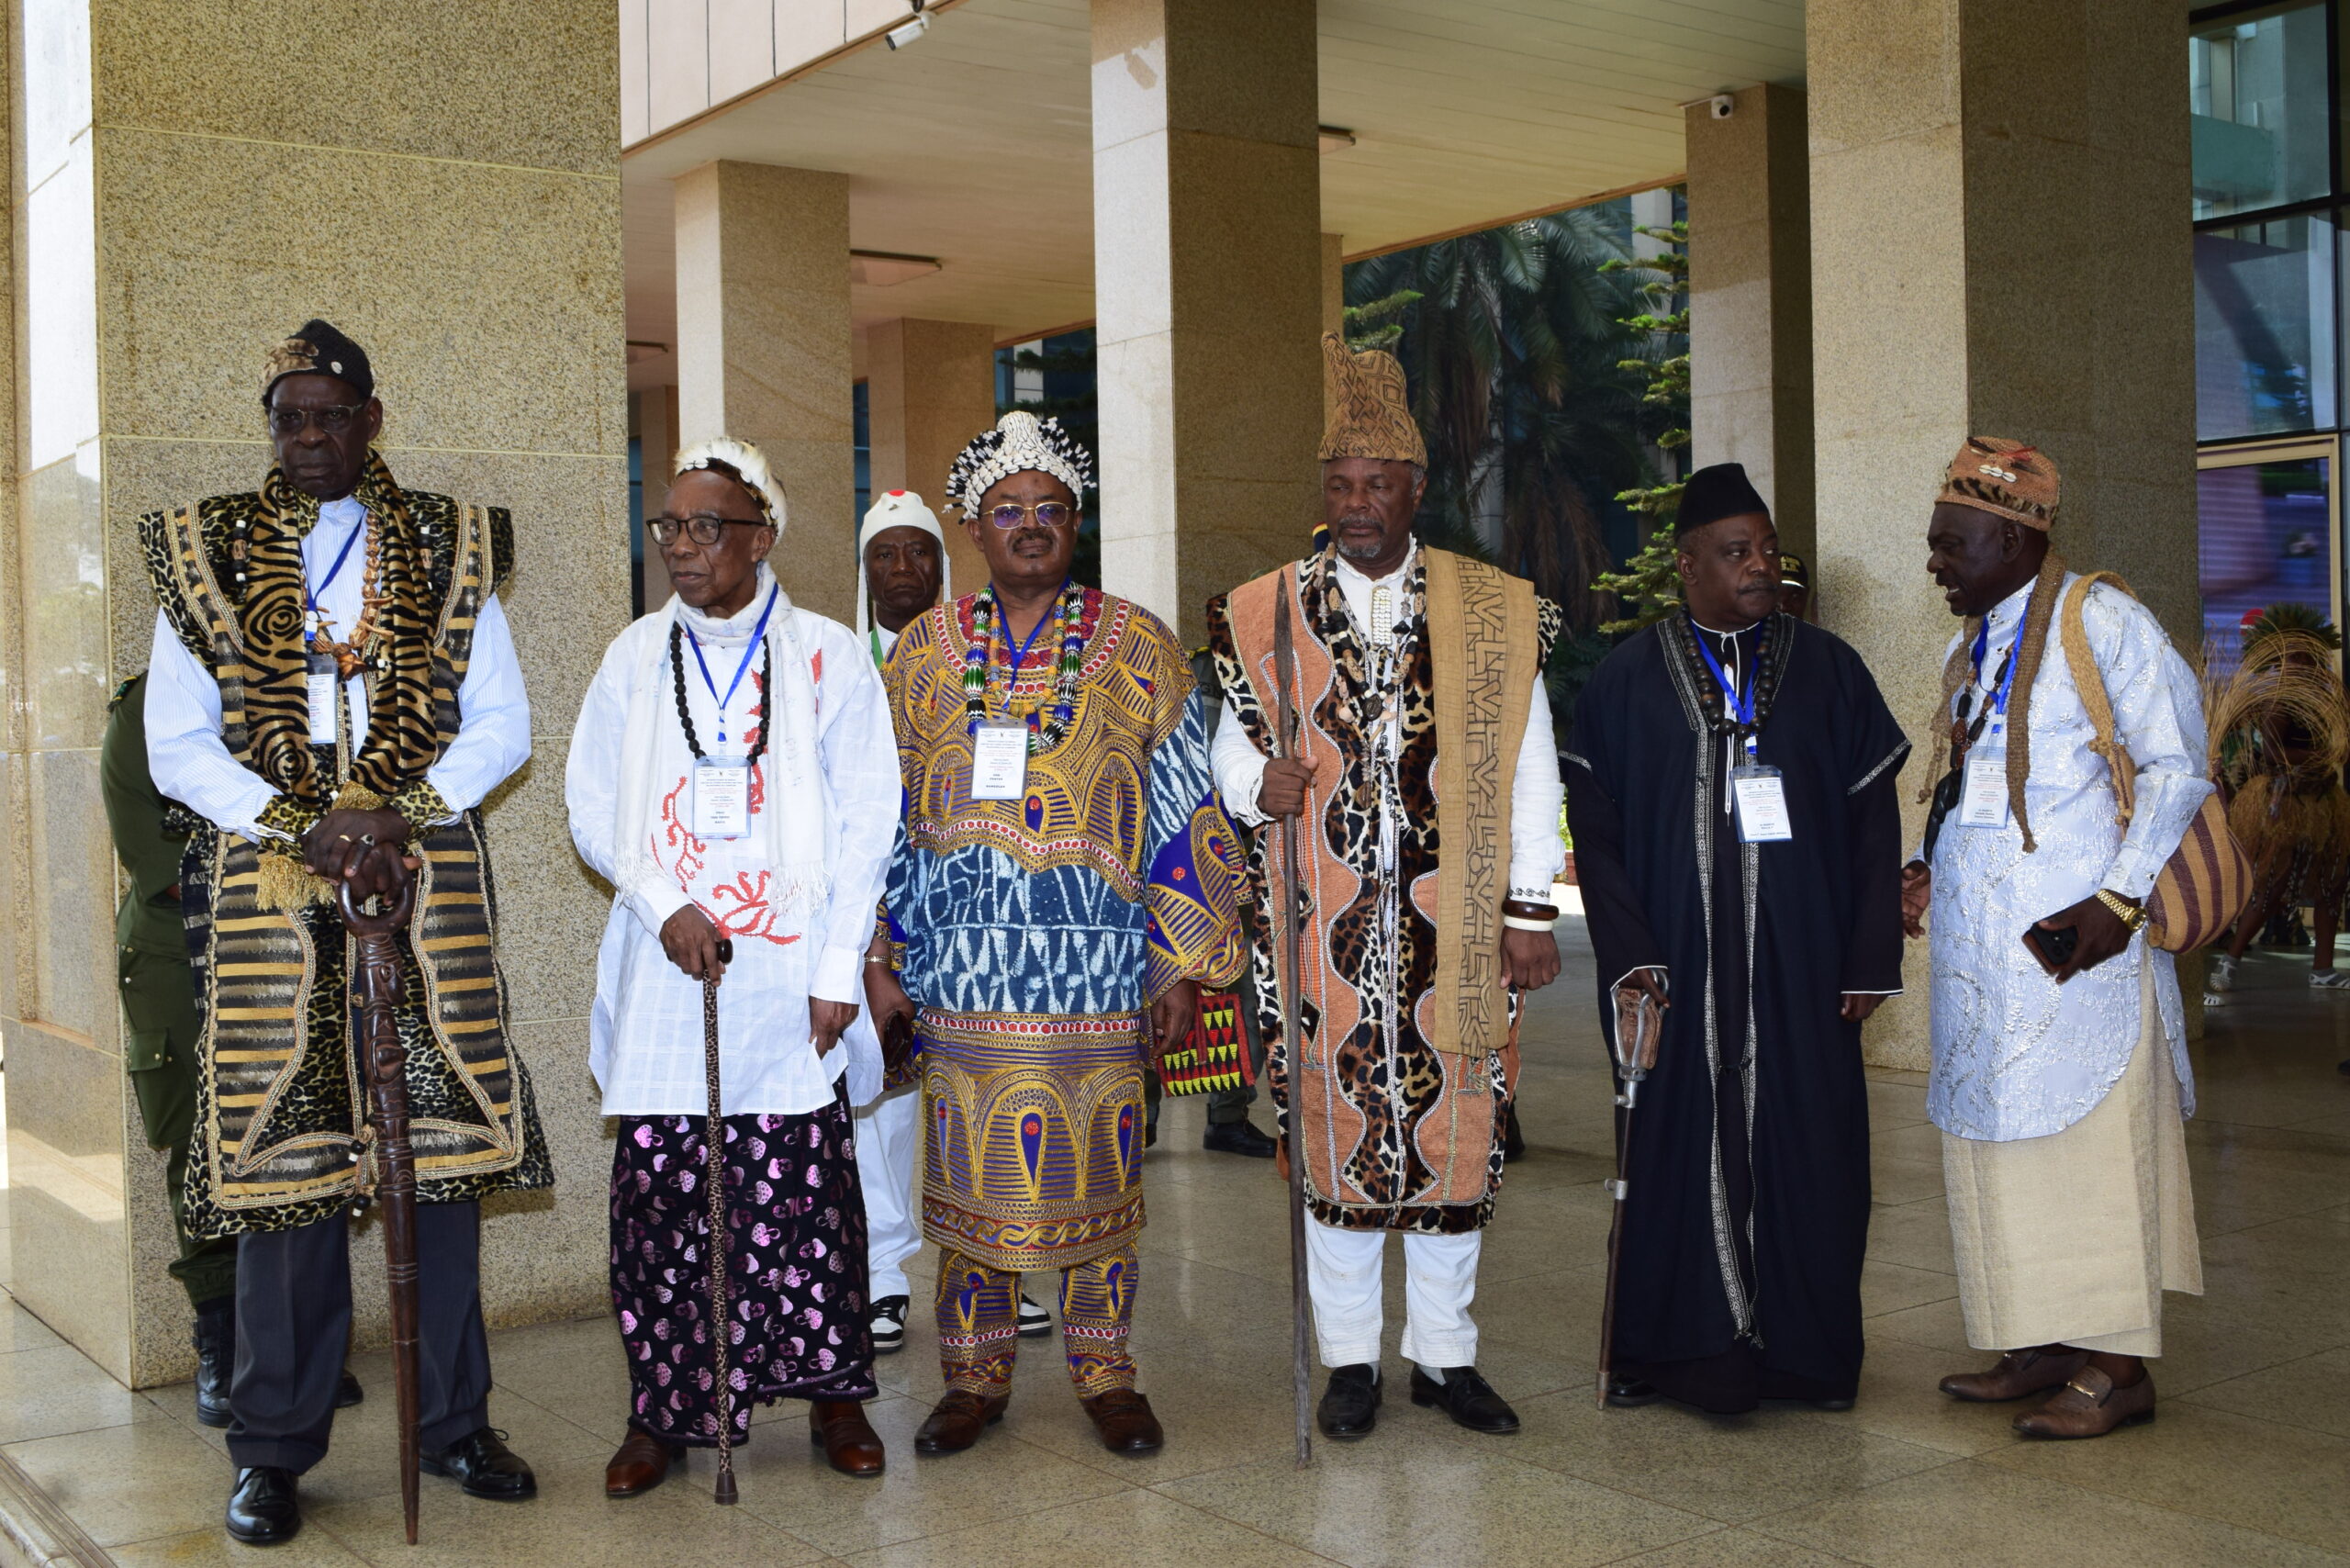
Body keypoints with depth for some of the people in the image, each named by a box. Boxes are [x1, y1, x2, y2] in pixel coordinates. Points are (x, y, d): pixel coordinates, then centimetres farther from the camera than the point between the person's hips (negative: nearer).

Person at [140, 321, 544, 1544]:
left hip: (430, 880, 1)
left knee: (440, 1142, 3)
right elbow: (177, 747, 2)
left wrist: (398, 813, -10)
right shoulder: (207, 553, 7)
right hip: (268, 890, 0)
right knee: (281, 1155, 1)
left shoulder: (451, 549, 9)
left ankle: (451, 1421, 15)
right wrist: (303, 827, -11)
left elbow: (500, 722, 5)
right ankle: (275, 1450, 13)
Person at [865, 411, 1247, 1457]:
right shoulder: (925, 652, 8)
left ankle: (1106, 1374, 21)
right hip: (963, 969, 1)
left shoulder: (1139, 651, 4)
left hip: (1101, 969, -1)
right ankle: (975, 1377, 21)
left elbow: (1186, 815, 3)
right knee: (970, 1173, 6)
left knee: (1099, 1172, 5)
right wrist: (881, 960, 6)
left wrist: (1184, 967, -1)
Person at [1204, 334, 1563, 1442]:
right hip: (1323, 927, 0)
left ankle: (1444, 1352, 22)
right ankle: (1350, 1357, 21)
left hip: (1453, 925, 0)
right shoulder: (1262, 615, 4)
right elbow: (1231, 747, 10)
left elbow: (1528, 769, 5)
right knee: (1333, 1128, 5)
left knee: (1458, 1131, 6)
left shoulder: (1496, 610, 4)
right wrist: (1258, 785, -14)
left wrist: (1528, 910, 0)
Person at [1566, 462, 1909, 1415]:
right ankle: (1676, 1350, 13)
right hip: (1677, 970, -1)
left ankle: (1808, 1351, 17)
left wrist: (1870, 961, -2)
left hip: (1800, 968, 1)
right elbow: (1595, 827, 1)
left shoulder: (1830, 672, 7)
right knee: (1678, 1147, 2)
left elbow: (1875, 824, 5)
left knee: (1804, 1146, 4)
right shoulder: (1625, 682, 4)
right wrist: (1629, 954, -9)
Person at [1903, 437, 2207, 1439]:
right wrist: (1921, 874, 9)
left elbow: (2176, 769, -10)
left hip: (2072, 945, -8)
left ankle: (2117, 1366, 4)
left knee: (2088, 1137, -4)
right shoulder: (1973, 649, 17)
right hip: (1981, 952, 8)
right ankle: (2042, 1349, 18)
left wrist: (2118, 900, -18)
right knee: (2001, 1137, 9)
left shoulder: (2101, 623, -7)